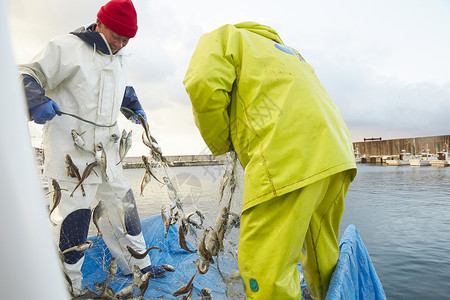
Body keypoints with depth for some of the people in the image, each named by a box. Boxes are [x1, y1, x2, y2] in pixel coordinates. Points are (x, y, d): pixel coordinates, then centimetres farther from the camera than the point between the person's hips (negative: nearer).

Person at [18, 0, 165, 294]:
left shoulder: (120, 60, 15)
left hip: (106, 149, 8)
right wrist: (37, 102, -26)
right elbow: (29, 77, -7)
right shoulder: (66, 47, -8)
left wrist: (135, 106, 16)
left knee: (121, 202, 13)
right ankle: (67, 286, 20)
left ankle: (138, 264, 30)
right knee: (74, 212, -2)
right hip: (71, 148, -7)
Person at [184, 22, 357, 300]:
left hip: (289, 158, -9)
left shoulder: (222, 37, 18)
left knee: (264, 267, -2)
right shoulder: (287, 51, 39)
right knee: (323, 257, 22)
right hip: (338, 155, 9)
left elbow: (204, 85, -4)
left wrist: (221, 144, 11)